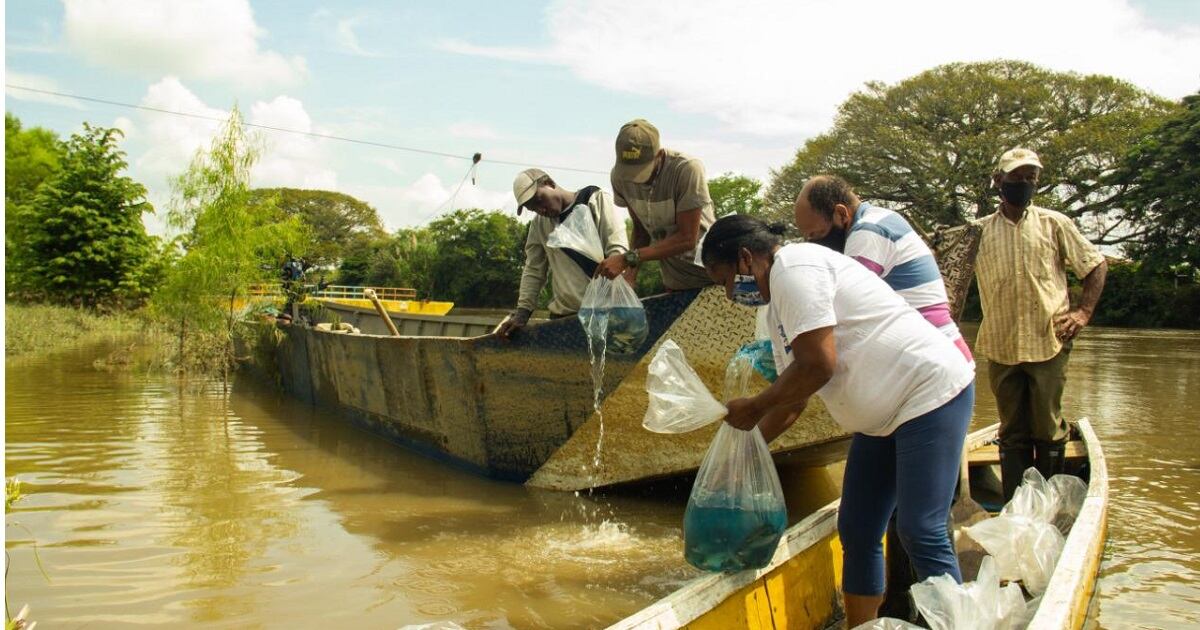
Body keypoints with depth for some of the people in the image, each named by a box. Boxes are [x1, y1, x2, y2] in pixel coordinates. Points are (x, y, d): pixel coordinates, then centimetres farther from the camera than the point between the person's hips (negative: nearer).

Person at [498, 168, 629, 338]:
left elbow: (617, 246, -7)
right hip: (564, 313, 4)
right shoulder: (539, 223, 15)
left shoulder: (594, 199, 2)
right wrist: (522, 312, 4)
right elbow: (533, 270, 17)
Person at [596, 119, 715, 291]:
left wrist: (628, 258, -29)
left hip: (711, 277, -4)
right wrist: (631, 272, -14)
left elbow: (687, 238, -25)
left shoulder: (687, 169, -26)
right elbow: (640, 228, 1)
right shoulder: (619, 176, -11)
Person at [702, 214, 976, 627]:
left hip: (931, 393, -10)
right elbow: (793, 396, 19)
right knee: (856, 532, 9)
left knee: (920, 533, -11)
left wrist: (754, 408, -10)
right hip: (884, 415, 10)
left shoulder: (794, 268, -16)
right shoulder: (779, 303, 14)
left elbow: (817, 366, -23)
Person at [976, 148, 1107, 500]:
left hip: (1049, 342, -1)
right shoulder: (979, 231, 8)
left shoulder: (1054, 224, 7)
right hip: (1001, 347, 1)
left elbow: (1096, 265, 12)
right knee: (1012, 432, 8)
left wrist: (1083, 312, 1)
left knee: (1048, 429, 3)